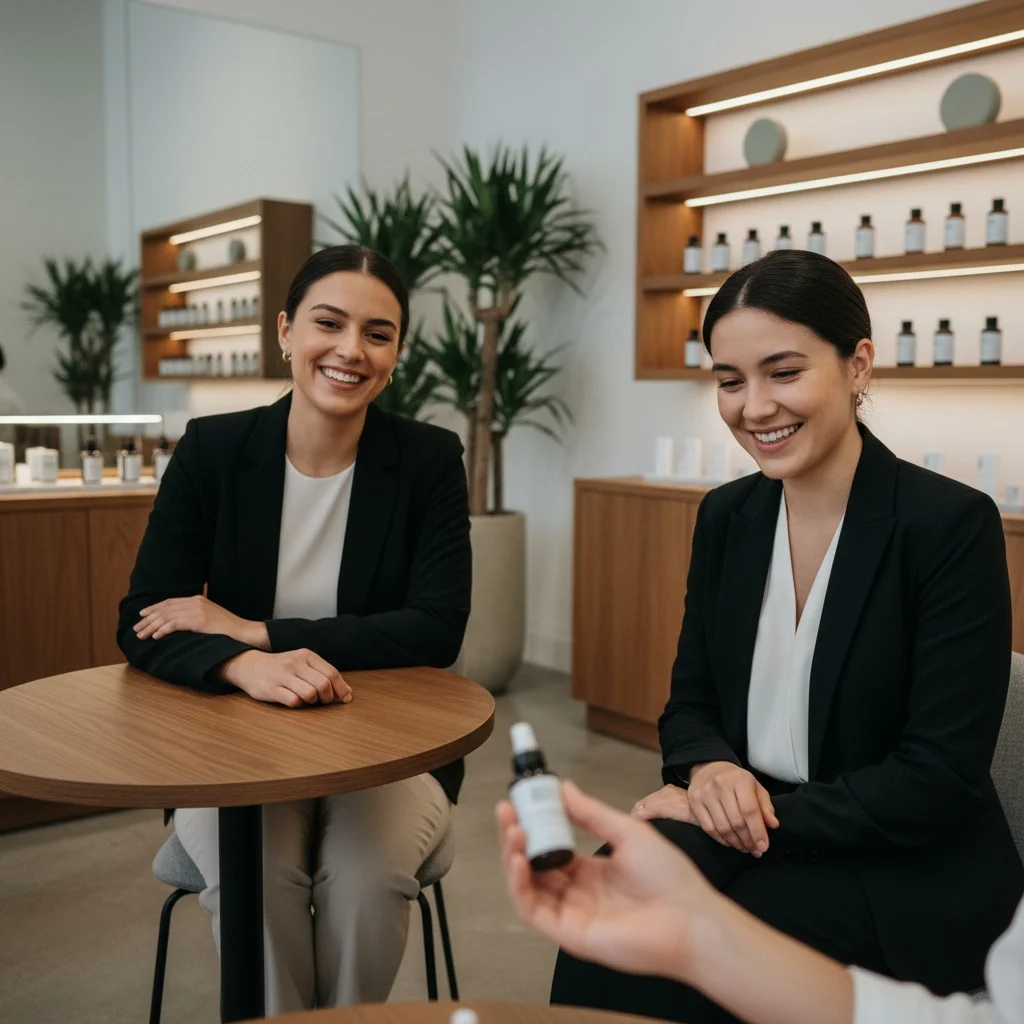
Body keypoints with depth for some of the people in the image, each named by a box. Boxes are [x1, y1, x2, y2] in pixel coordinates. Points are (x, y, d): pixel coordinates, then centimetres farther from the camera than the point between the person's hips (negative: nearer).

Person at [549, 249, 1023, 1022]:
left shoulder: (953, 524, -14)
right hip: (756, 842, 4)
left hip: (908, 881, -4)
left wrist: (762, 813, -19)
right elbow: (691, 703, 8)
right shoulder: (726, 515, 2)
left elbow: (941, 778, -16)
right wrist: (710, 769, -14)